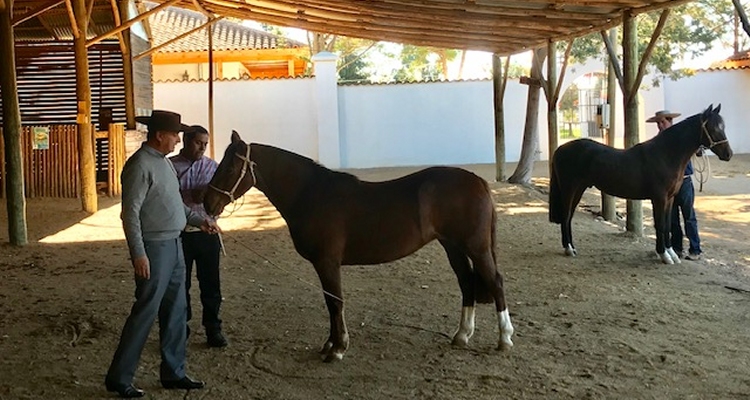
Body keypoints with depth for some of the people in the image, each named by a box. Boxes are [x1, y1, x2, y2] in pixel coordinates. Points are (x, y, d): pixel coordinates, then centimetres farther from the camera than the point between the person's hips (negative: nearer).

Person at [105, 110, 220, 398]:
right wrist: (139, 254, -24)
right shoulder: (140, 165, -17)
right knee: (145, 312, -3)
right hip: (154, 248, -9)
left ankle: (173, 373, 24)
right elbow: (130, 213, -21)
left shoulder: (163, 161, 12)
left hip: (174, 246, 9)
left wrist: (199, 221, 16)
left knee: (176, 310, 13)